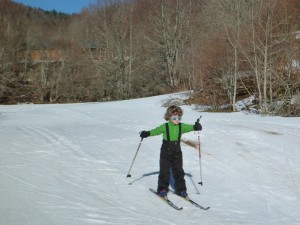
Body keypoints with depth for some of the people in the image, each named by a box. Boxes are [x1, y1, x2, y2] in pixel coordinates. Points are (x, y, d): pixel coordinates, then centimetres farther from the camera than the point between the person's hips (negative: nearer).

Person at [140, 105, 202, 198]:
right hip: (166, 153, -2)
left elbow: (190, 127, -6)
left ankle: (181, 189, 17)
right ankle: (162, 189, 12)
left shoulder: (181, 126, 0)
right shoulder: (165, 127, -7)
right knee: (164, 171, 0)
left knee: (178, 171, 7)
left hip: (177, 153, 3)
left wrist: (196, 126, -27)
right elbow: (156, 131, -9)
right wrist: (147, 133, -24)